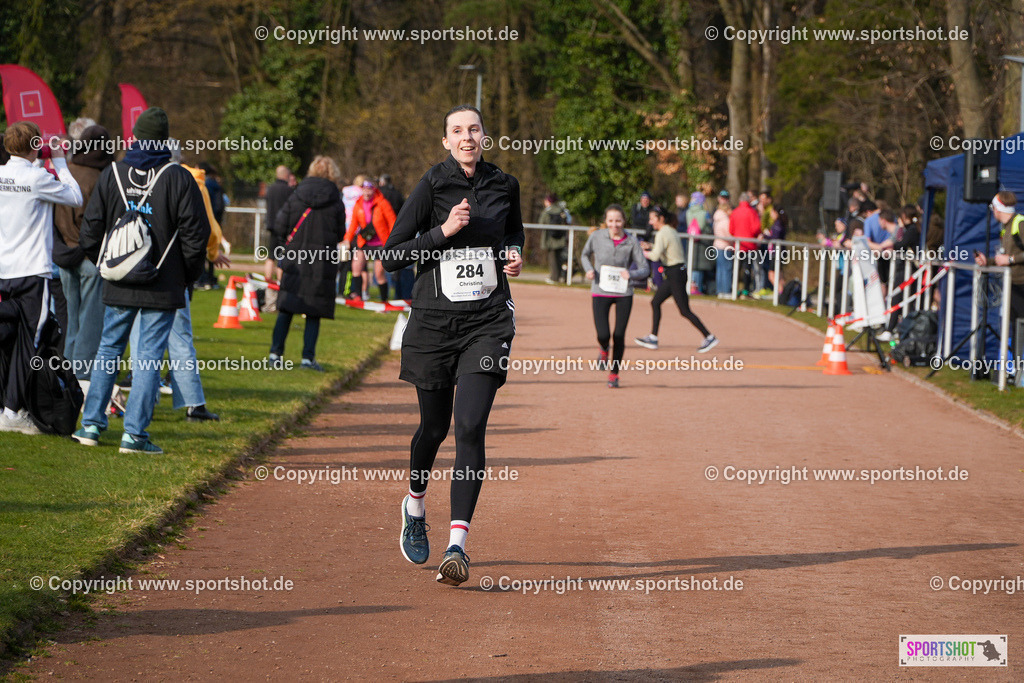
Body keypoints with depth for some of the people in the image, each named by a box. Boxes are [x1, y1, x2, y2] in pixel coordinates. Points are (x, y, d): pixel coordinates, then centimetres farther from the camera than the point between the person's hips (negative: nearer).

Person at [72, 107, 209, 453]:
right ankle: (134, 433, -3)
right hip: (163, 288, -3)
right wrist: (187, 276, 6)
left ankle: (91, 424, 14)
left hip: (118, 286, 3)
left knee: (108, 350, 15)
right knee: (150, 355, 0)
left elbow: (90, 233, 4)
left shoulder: (111, 175, 1)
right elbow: (195, 234, -7)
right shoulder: (178, 178, -7)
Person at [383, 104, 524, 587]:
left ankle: (457, 545, -17)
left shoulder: (504, 185, 5)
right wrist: (444, 231, -17)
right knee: (434, 426, 12)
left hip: (488, 322, 1)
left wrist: (515, 253, 6)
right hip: (435, 321, -1)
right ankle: (415, 506, 43)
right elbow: (391, 256, -7)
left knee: (470, 427, -14)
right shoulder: (432, 187, -5)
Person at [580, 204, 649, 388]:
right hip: (600, 292, -1)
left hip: (624, 294, 1)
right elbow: (585, 255, 14)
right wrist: (589, 269, -7)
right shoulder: (596, 237, -5)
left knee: (619, 336, 3)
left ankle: (614, 373, 23)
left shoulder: (631, 242, -6)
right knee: (603, 335, -14)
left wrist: (631, 274, -24)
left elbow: (644, 269, -3)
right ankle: (604, 350, 24)